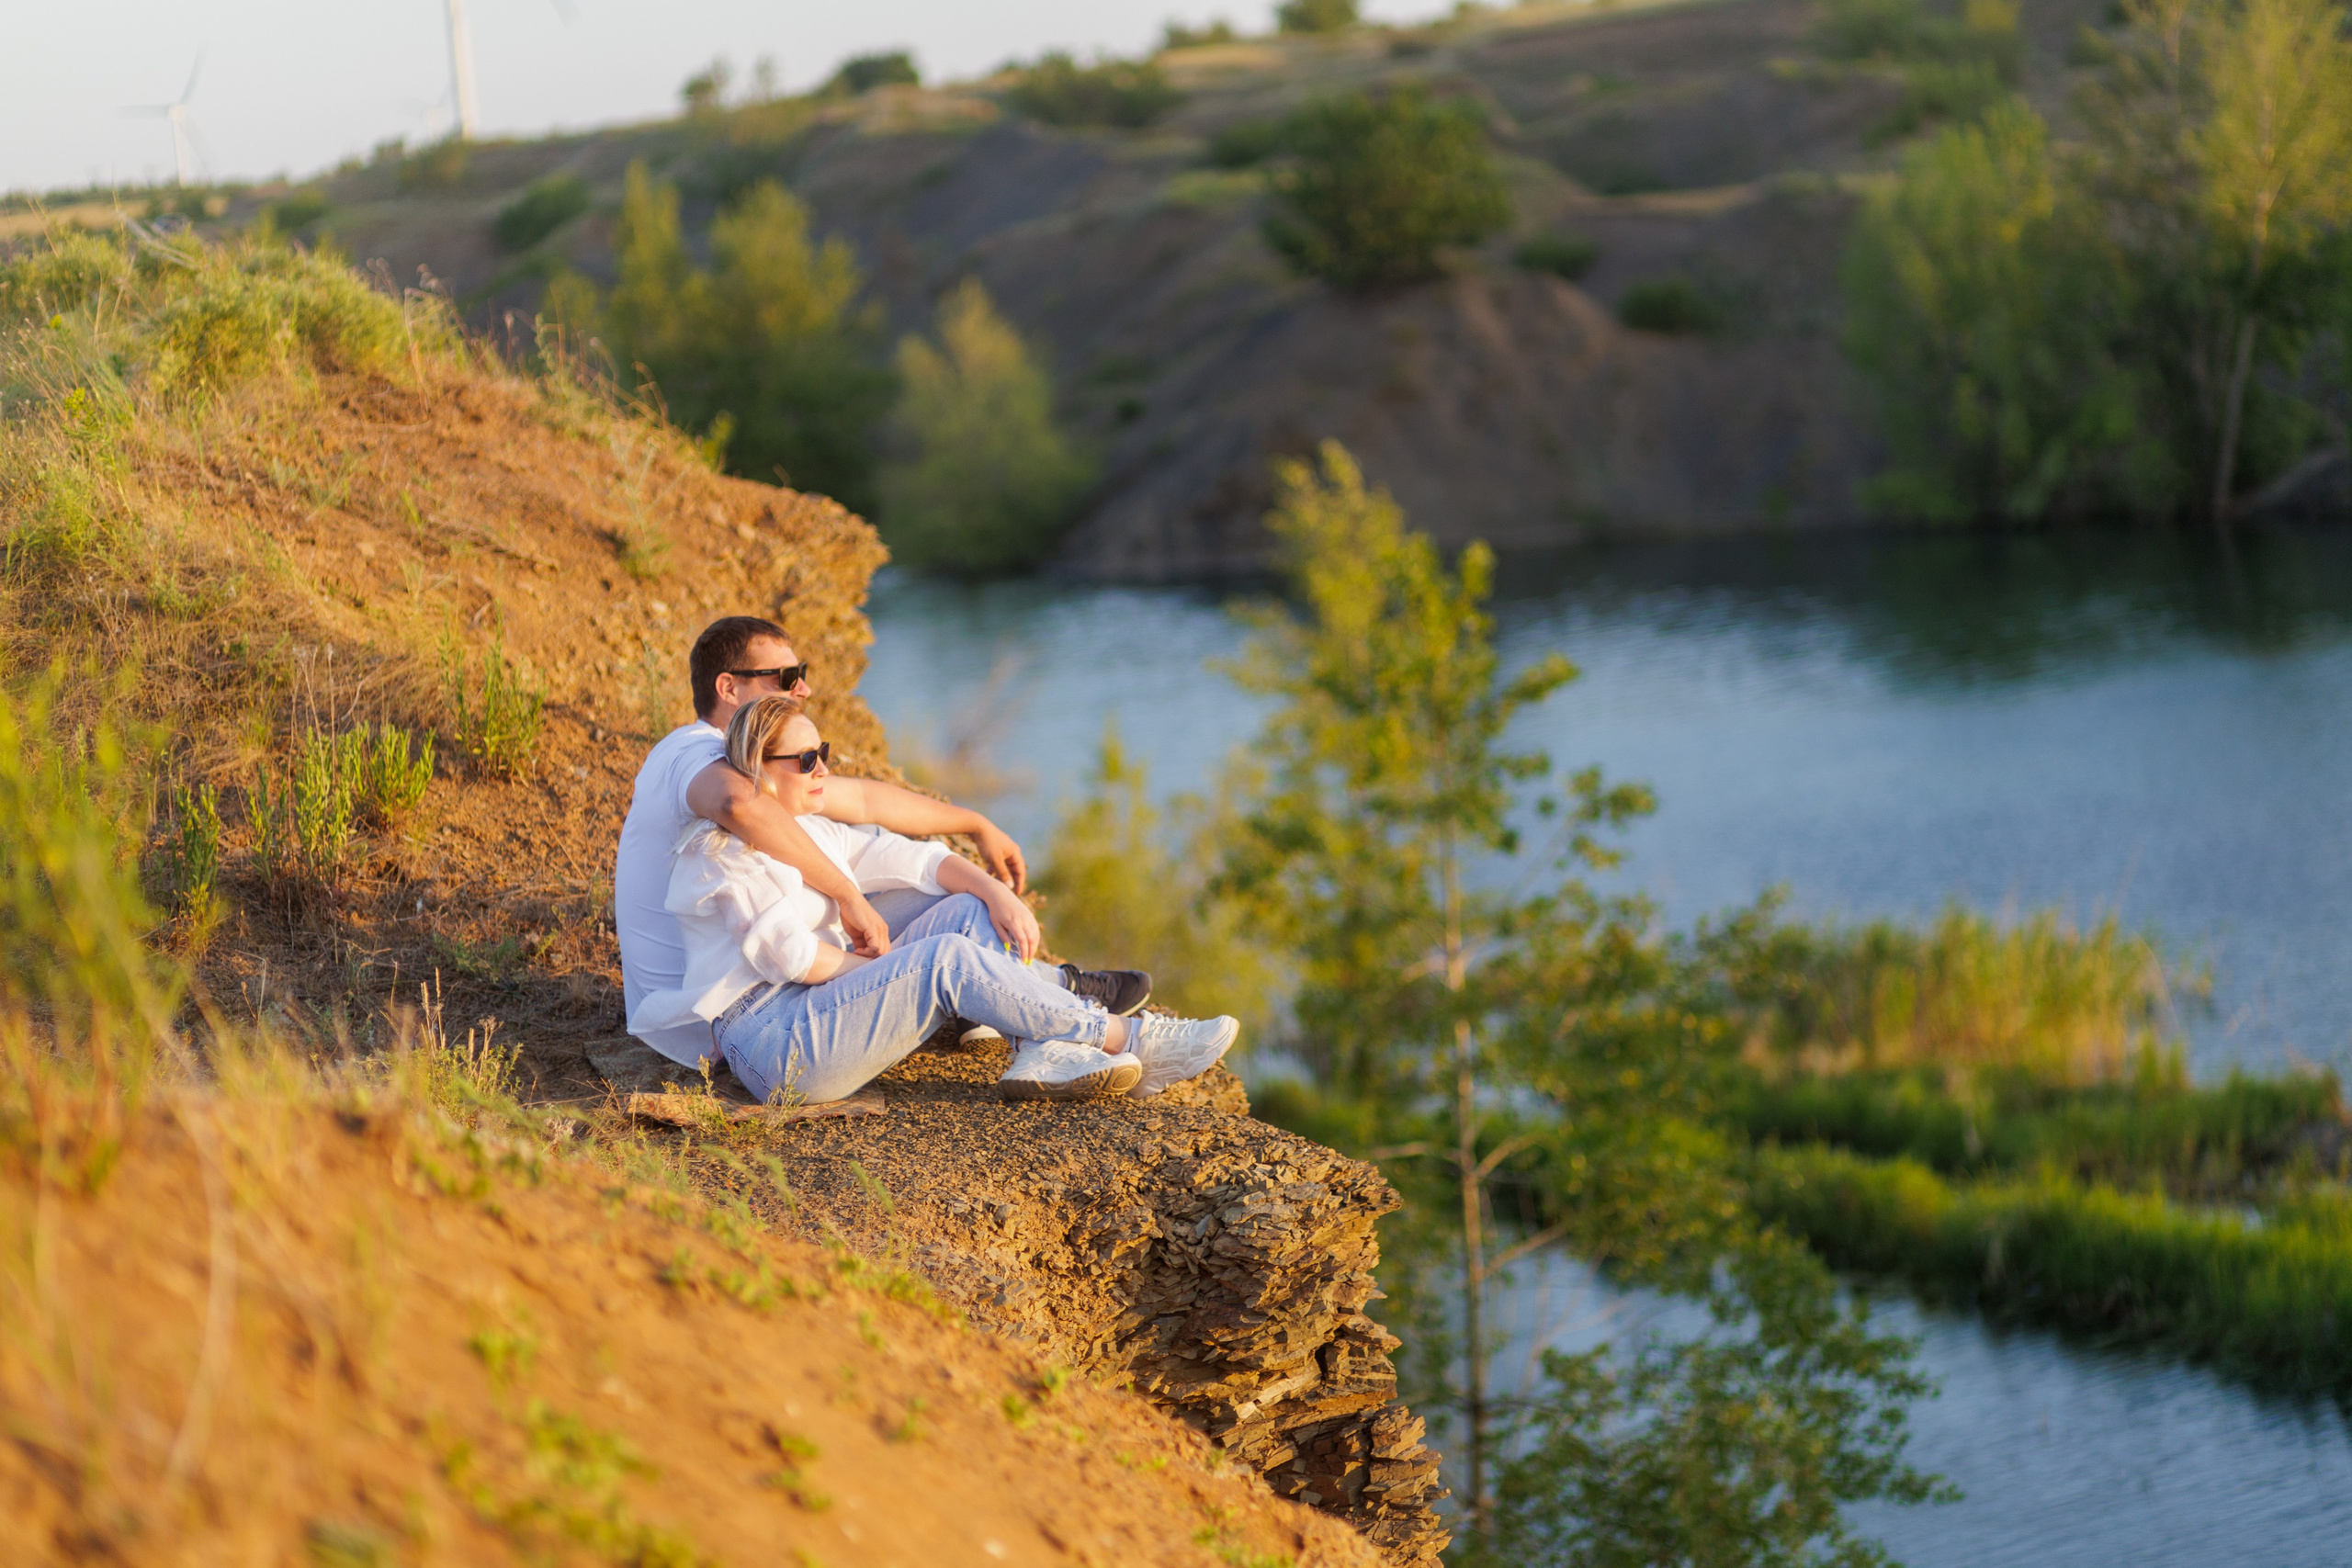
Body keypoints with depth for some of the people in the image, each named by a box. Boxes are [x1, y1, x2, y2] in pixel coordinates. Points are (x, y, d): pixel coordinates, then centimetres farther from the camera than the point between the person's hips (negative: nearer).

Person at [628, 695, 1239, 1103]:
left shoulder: (813, 833, 18)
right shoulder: (722, 851, -11)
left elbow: (914, 859, 15)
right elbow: (785, 953, -20)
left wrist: (996, 891, -3)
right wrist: (882, 966, -7)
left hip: (826, 1008, 10)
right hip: (773, 1043, -10)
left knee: (975, 910, 0)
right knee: (949, 957, -25)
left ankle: (1046, 1056, -21)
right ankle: (1125, 1039, -20)